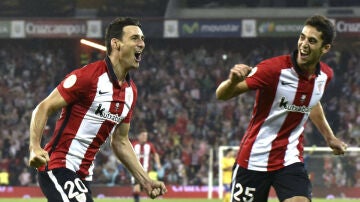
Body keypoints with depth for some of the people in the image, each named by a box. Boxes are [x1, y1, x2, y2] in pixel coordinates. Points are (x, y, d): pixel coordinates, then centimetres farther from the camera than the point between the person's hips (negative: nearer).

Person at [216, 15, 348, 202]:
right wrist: (233, 81, -47)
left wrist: (329, 137, 27)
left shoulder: (325, 75, -2)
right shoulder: (273, 68, -20)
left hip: (291, 160, 4)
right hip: (254, 157, -3)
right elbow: (221, 95, -25)